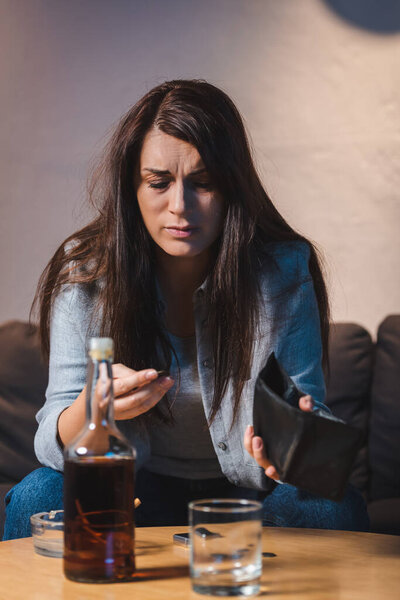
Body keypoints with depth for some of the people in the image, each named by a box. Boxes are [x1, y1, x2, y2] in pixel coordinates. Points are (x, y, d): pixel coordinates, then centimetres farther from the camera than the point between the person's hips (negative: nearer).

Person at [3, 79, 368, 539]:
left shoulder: (283, 272, -14)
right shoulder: (85, 274, -13)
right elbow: (58, 444, -16)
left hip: (244, 491, 0)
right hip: (137, 487, 0)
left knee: (336, 509, -29)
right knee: (38, 498, -28)